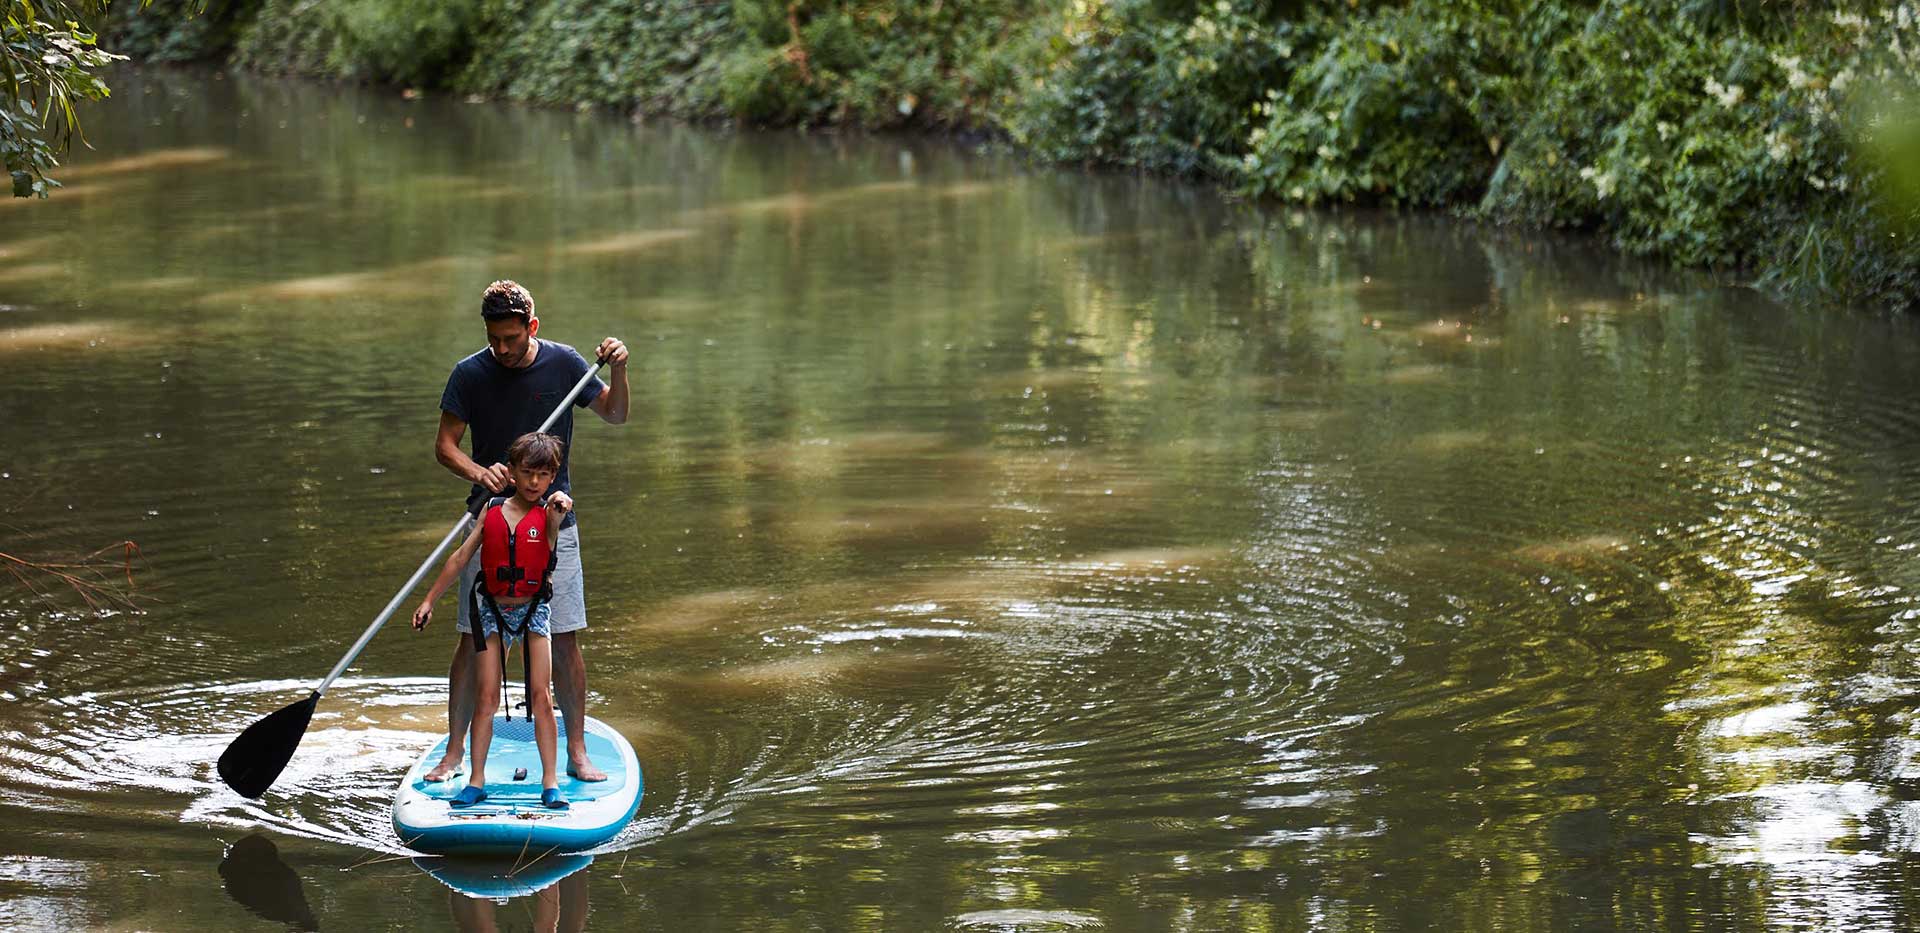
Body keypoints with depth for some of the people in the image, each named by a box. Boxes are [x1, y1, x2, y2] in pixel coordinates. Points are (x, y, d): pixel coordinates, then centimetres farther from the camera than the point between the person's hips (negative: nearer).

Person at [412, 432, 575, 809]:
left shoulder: (548, 512, -6)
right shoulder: (492, 510, 0)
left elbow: (552, 530, -32)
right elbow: (461, 558, 5)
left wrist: (559, 510, -54)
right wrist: (429, 600, 4)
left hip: (534, 609, -2)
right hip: (492, 609, 2)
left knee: (540, 695, -7)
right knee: (486, 698, 0)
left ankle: (550, 782, -2)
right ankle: (476, 781, 7)